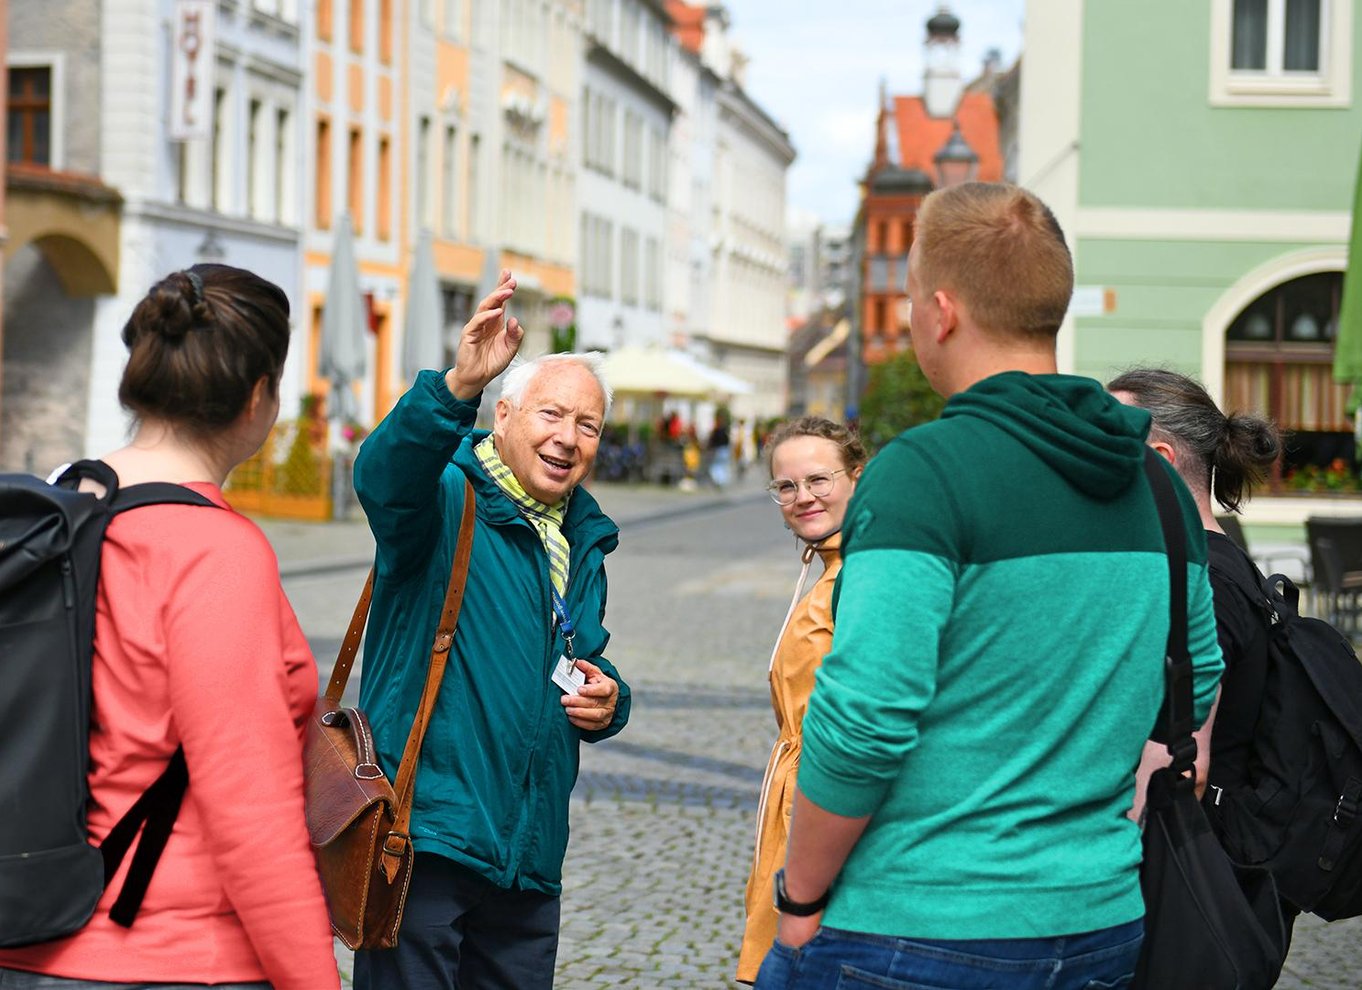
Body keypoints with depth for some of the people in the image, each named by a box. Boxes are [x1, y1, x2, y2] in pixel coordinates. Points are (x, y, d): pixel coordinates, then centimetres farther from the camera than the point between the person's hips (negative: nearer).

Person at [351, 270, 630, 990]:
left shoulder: (584, 544, 18)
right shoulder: (446, 499, -5)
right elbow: (384, 473, -30)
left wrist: (608, 702, 6)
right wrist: (458, 386, -48)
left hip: (528, 860, 7)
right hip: (425, 833, -7)